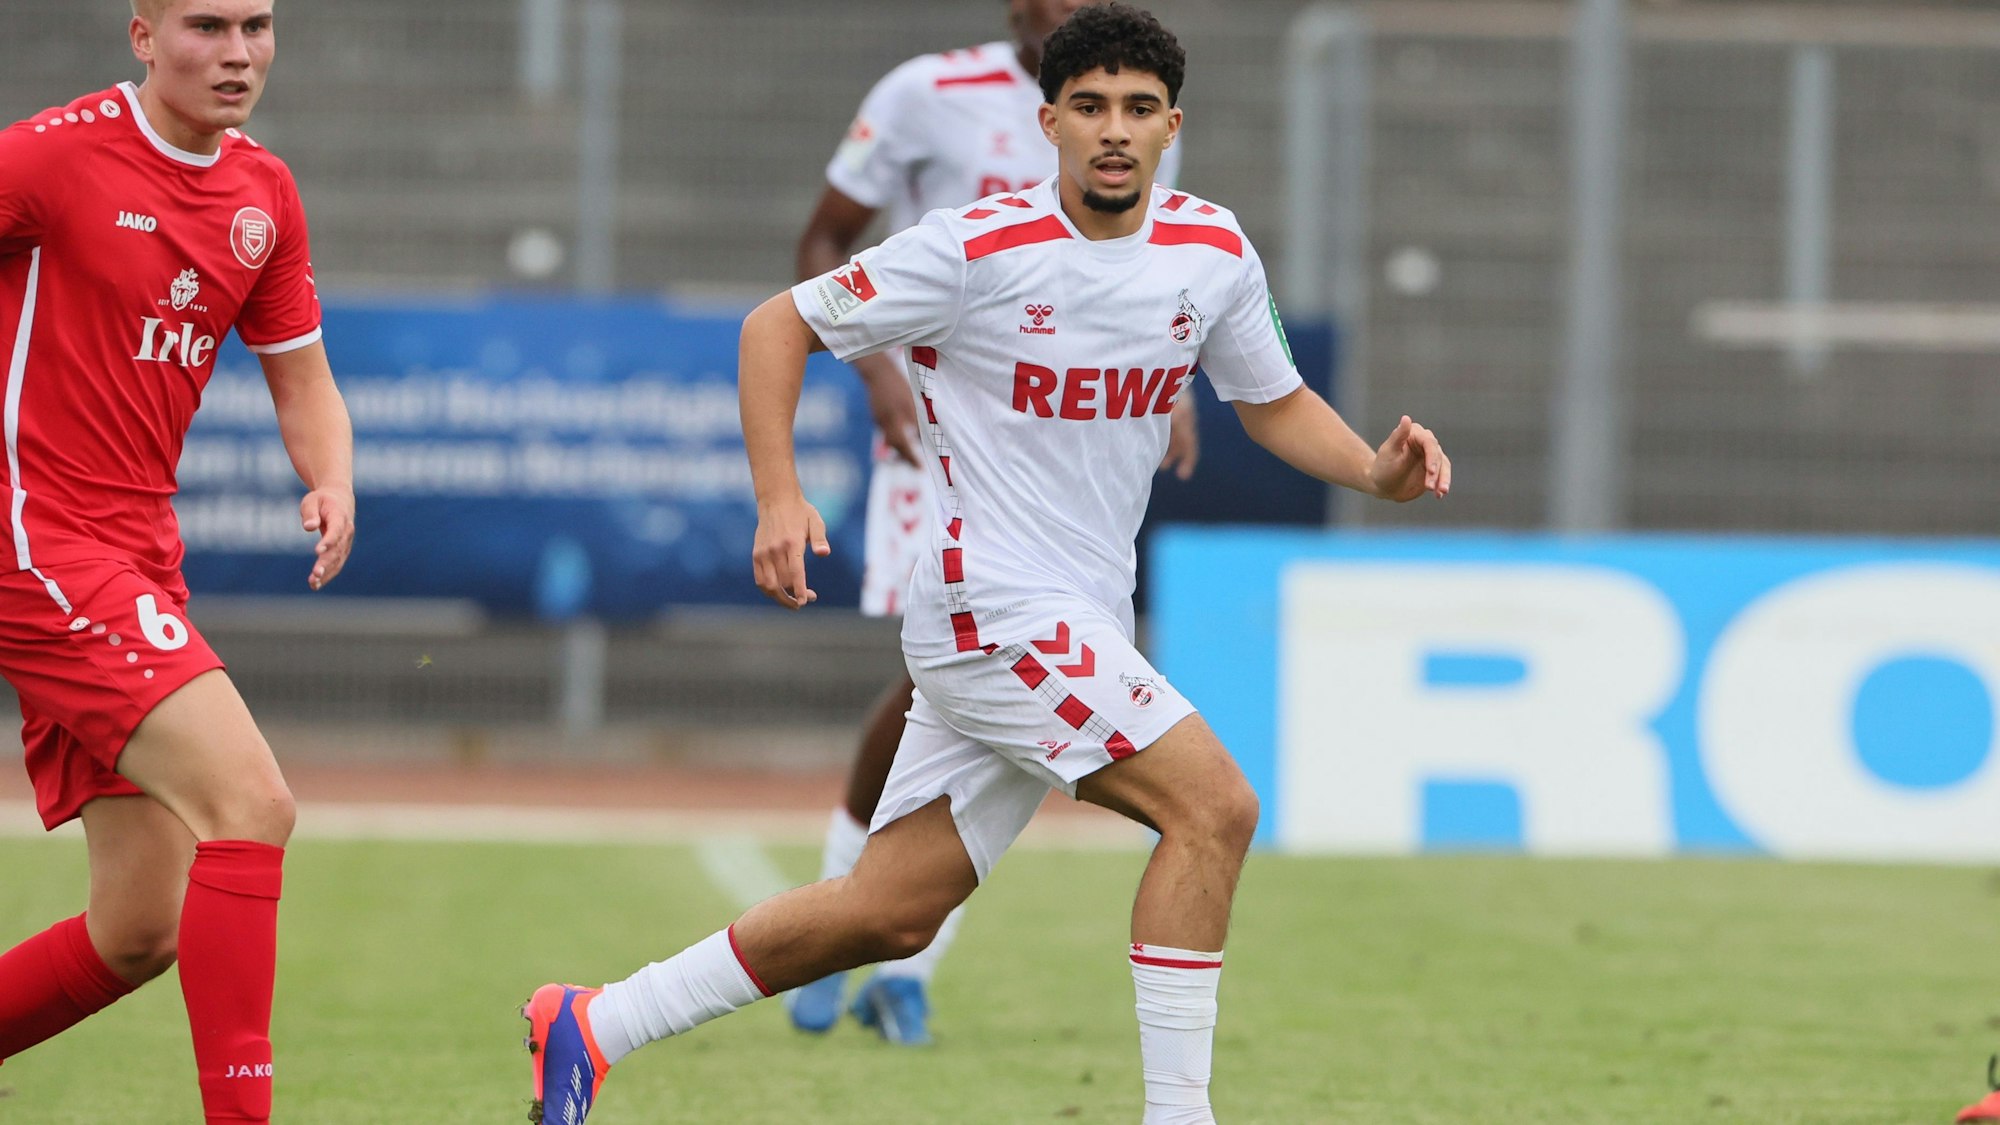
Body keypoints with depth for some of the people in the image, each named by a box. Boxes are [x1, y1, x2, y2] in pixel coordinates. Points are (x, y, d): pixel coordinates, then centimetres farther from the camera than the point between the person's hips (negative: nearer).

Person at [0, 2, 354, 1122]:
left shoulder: (264, 191, 10)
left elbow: (302, 378, 18)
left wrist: (332, 483, -3)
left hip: (141, 556, 8)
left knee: (139, 936, 6)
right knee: (250, 802, -23)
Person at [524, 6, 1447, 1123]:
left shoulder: (1215, 251, 4)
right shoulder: (978, 249, -13)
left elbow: (1275, 400, 18)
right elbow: (777, 327, -4)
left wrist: (1376, 469, -2)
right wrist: (779, 500, -15)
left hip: (1083, 628, 7)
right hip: (992, 603, -7)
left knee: (893, 911, 9)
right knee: (1214, 806, -19)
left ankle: (595, 1026, 19)